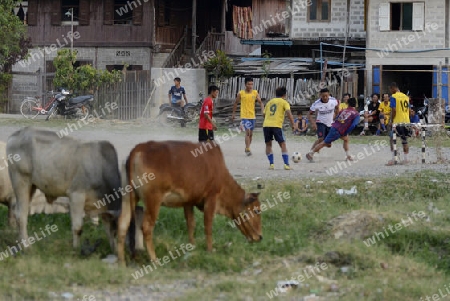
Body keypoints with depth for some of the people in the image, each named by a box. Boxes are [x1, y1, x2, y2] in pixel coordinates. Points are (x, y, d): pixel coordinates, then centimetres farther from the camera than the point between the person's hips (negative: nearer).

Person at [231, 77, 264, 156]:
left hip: (252, 116, 3)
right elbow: (236, 103, 8)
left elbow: (260, 102, 1)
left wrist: (263, 111, -17)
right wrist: (233, 114, 11)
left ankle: (247, 148, 25)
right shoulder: (241, 93, -4)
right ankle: (247, 149, -19)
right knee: (247, 132, -17)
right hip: (244, 116, -3)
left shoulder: (255, 93, 1)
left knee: (251, 134, 11)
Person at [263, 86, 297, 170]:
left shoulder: (270, 102, 21)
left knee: (268, 144, 15)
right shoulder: (284, 102, 8)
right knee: (283, 145, 4)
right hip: (276, 125, -3)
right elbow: (288, 112, -8)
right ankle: (286, 164, -5)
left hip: (266, 125, 4)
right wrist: (293, 124, -9)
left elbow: (264, 114, 22)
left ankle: (271, 164, 7)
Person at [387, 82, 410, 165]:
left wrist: (391, 121, -9)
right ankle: (405, 159, 13)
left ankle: (393, 159, -7)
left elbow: (393, 110, -16)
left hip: (397, 122, -6)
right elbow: (408, 109, 16)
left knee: (393, 140, 1)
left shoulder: (393, 97, -9)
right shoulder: (406, 97, 12)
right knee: (405, 141, 13)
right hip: (406, 121, 6)